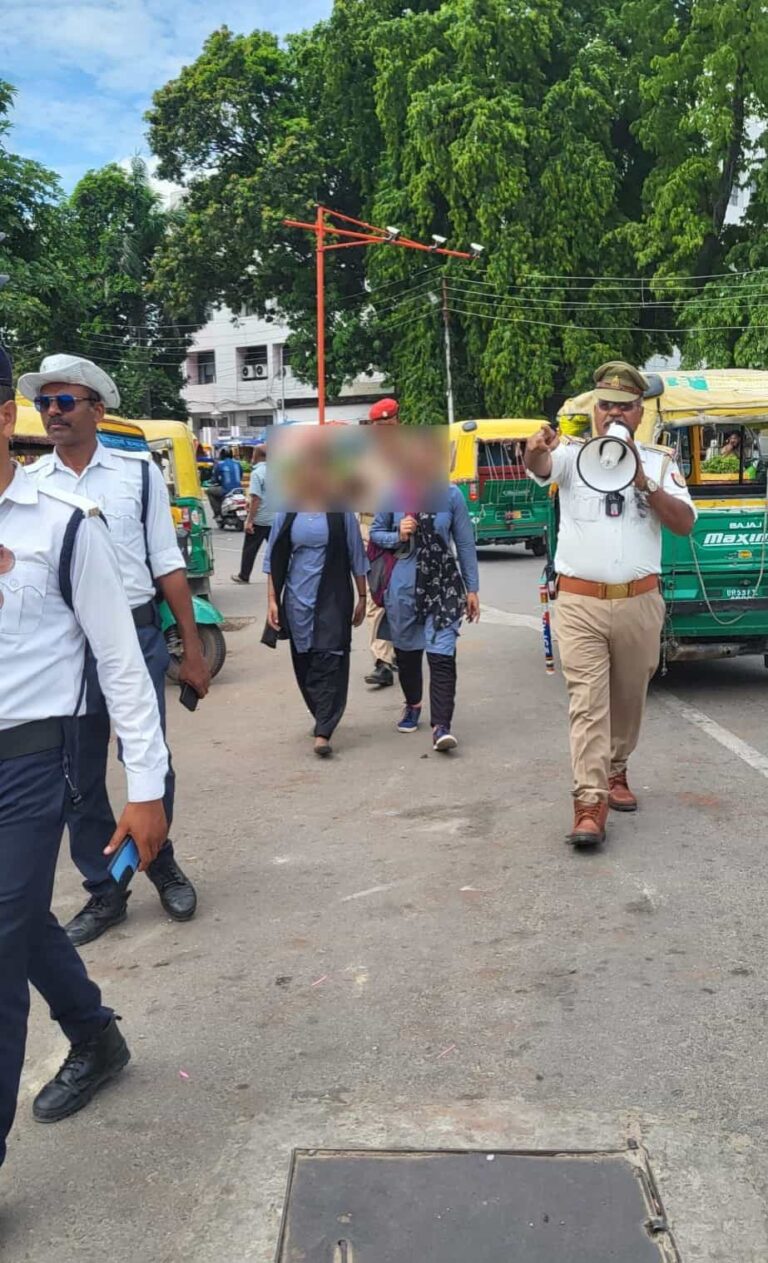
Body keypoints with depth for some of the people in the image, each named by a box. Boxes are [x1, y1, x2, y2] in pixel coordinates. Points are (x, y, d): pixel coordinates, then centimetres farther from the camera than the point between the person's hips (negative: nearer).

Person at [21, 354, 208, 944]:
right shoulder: (28, 484, 6)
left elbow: (167, 563, 2)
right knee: (79, 777, 9)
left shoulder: (138, 470, 1)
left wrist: (193, 647, 1)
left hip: (136, 636, -2)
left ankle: (162, 865, 32)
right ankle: (104, 891, 28)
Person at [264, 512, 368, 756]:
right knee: (304, 662, 10)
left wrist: (362, 597, 5)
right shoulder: (286, 514, 3)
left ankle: (323, 732, -10)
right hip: (298, 599, 3)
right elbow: (274, 558, 7)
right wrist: (272, 600, 2)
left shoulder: (341, 512, -2)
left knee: (329, 662, -9)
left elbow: (356, 556, 3)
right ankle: (324, 718, 29)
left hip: (333, 599, -3)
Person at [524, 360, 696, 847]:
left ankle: (615, 772, 35)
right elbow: (541, 467, -20)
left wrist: (645, 484, -16)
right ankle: (590, 803, -7)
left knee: (628, 698, 14)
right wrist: (535, 452, -44)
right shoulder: (573, 453, 3)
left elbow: (686, 524, -2)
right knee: (587, 702, -7)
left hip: (639, 603, 2)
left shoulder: (660, 462, 8)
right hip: (580, 602, -2)